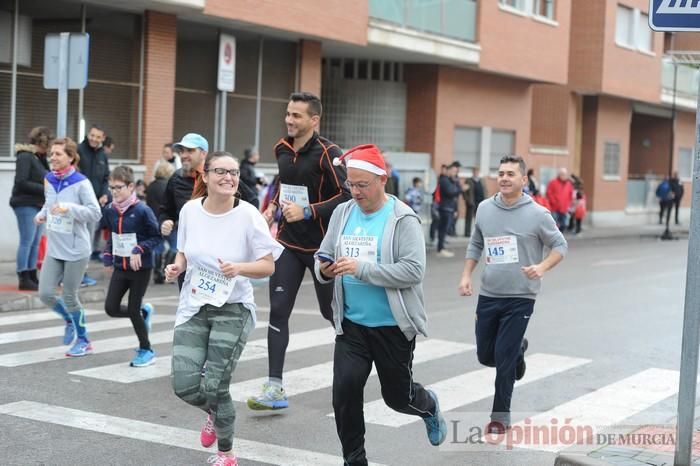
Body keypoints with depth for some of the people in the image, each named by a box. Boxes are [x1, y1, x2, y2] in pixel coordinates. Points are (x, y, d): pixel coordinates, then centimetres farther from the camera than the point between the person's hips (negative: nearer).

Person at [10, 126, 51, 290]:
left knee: (35, 243, 9)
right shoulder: (25, 156, -12)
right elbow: (21, 182, -19)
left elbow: (45, 177, 12)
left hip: (37, 205, 9)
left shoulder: (38, 157, 16)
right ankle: (24, 279, -1)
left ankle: (33, 278, 14)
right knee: (27, 242, -6)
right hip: (26, 205, -9)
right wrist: (44, 189, -17)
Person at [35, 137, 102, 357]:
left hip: (76, 249, -6)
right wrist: (42, 214, -1)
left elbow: (95, 214, -18)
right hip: (53, 248, 6)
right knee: (45, 294, 0)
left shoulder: (81, 183, -15)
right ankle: (69, 320, 31)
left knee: (69, 296, 4)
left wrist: (69, 208, -29)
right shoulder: (49, 180, 3)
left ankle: (83, 340, 25)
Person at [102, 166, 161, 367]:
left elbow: (155, 237, -11)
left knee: (133, 310, 1)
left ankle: (146, 350, 21)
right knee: (111, 308, 1)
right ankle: (144, 312, 30)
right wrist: (107, 255, 6)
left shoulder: (142, 210, -16)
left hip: (140, 268, -6)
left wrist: (139, 250, -23)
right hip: (120, 267, 6)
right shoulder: (110, 210, 1)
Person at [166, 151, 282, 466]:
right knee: (184, 385, -5)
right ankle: (214, 413, 34)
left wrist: (239, 268, -28)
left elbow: (268, 266, -10)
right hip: (193, 307, 3)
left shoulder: (248, 215, -14)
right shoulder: (190, 210, -3)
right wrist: (177, 267, -8)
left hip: (232, 310, -3)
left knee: (215, 386, -4)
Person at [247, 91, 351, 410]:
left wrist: (307, 212, -25)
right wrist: (274, 206, 9)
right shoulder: (282, 149, 5)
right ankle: (274, 387, -2)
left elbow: (347, 197, -20)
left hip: (321, 245, -5)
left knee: (331, 311, 10)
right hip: (288, 243, 5)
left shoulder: (327, 153, -16)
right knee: (278, 311, -4)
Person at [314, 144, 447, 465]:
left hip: (393, 326, -4)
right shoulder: (342, 213, 3)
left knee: (397, 396, 12)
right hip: (351, 323, 4)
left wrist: (362, 268, -27)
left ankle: (429, 407, 48)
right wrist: (324, 270, -12)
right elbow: (323, 255, 12)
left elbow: (413, 271, -21)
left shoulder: (403, 219, -12)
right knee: (345, 390, -8)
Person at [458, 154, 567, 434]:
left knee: (503, 359, -5)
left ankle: (500, 416, 12)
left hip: (520, 298, -4)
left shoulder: (537, 214, -9)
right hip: (488, 295, 4)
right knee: (485, 356, 13)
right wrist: (466, 275, 5)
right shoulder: (485, 209, 3)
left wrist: (542, 267, -18)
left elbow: (560, 246, -1)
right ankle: (518, 349, 46)